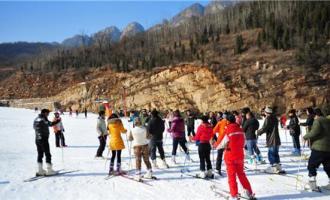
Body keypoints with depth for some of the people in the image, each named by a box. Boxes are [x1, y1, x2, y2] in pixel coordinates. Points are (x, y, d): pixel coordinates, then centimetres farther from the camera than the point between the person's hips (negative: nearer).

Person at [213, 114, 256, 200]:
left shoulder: (227, 131, -17)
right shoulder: (241, 130, -2)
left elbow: (222, 143, -9)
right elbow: (243, 143, 8)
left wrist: (215, 145, 10)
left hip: (230, 157, -5)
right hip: (240, 156, 5)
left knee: (231, 176, 7)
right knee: (241, 174, 18)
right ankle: (249, 193, 22)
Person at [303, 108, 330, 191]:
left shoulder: (318, 121, -9)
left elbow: (314, 132, -22)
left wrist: (305, 137, -10)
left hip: (319, 148, -8)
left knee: (311, 165, 0)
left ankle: (312, 183, -7)